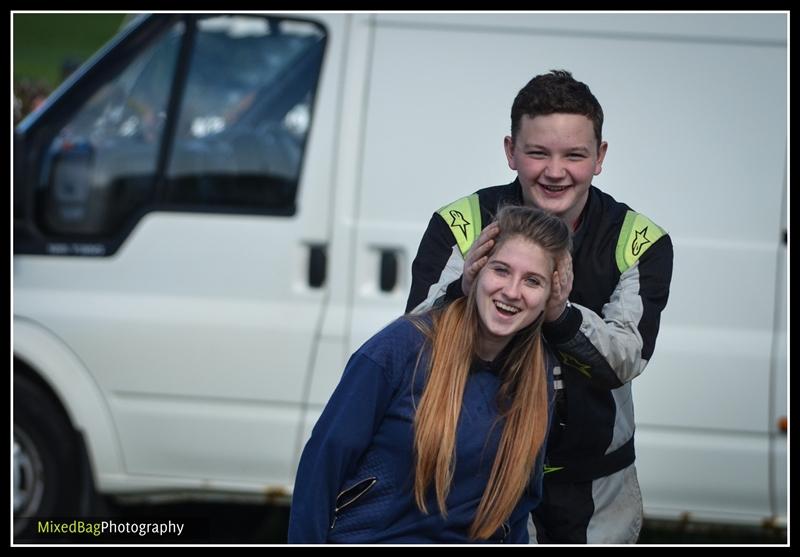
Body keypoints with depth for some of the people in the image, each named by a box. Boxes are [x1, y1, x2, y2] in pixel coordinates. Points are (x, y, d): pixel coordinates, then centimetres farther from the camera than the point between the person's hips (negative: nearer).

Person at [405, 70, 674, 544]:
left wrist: (562, 314, -39)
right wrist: (462, 290, -38)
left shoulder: (640, 241, -9)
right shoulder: (460, 225, -11)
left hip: (597, 476, 2)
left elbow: (629, 360, -19)